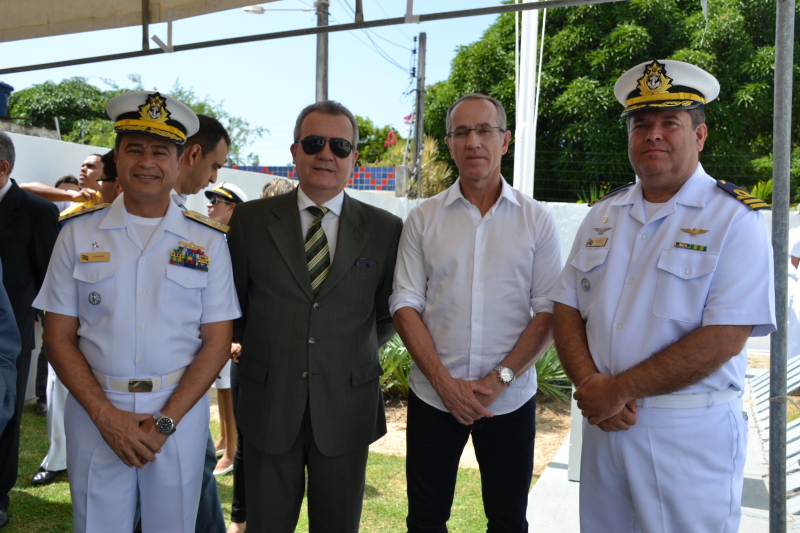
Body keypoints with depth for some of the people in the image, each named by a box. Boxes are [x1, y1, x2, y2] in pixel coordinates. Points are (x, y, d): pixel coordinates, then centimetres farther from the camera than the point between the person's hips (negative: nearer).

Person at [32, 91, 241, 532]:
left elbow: (217, 342, -3)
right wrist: (106, 415, -10)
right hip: (95, 411, 1)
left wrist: (166, 421, -11)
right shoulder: (78, 234, 1)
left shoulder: (208, 242, -2)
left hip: (180, 411, 0)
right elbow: (59, 337, 0)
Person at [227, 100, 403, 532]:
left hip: (346, 408, 0)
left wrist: (354, 349, 3)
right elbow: (233, 302, 8)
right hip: (268, 403, 0)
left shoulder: (386, 230, -1)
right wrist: (261, 347, 4)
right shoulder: (249, 220, 0)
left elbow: (389, 314, 9)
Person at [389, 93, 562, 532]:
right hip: (433, 396, 1)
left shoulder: (536, 220, 1)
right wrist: (444, 381, -11)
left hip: (510, 399, 0)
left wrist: (501, 378, -12)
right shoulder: (423, 219, 2)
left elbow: (549, 311, -3)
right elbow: (405, 306, -1)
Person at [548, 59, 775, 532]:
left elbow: (722, 339, -18)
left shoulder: (735, 219, -9)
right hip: (603, 422, 5)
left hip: (692, 435, -4)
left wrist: (620, 389, -16)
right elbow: (567, 310, 4)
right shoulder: (604, 215, 7)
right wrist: (590, 384, -11)